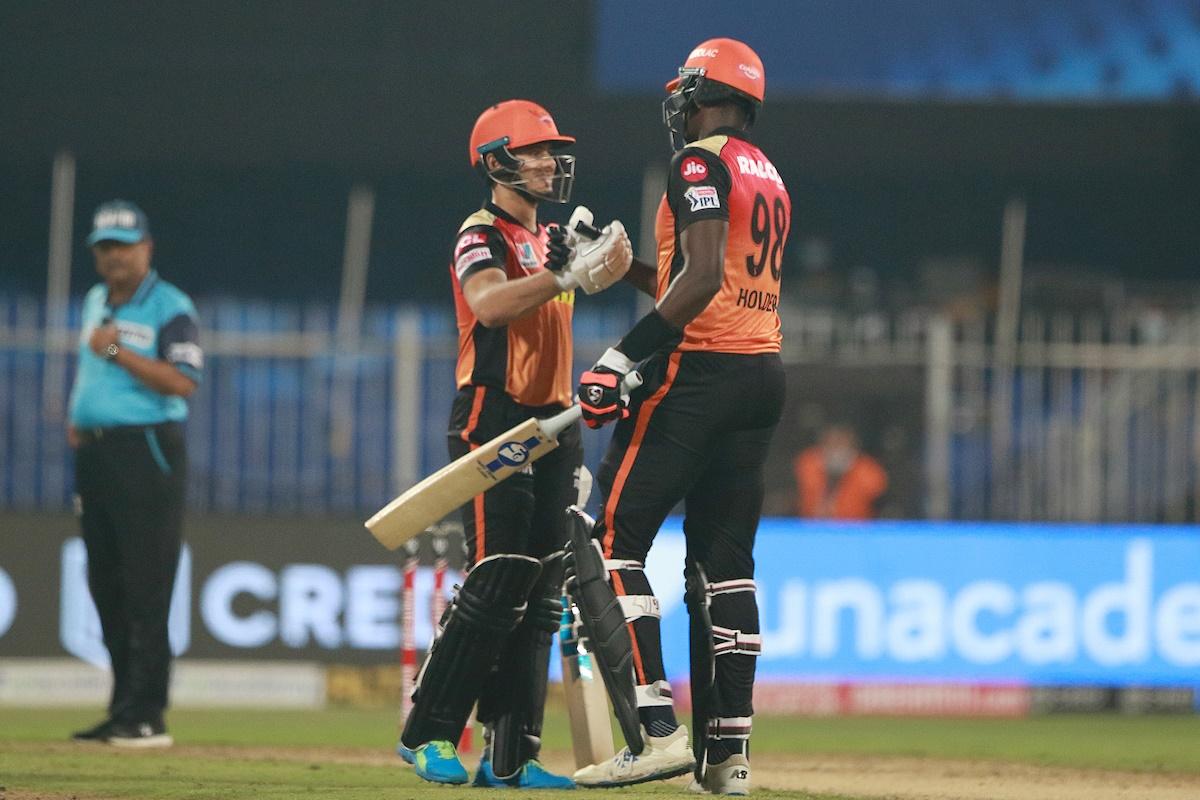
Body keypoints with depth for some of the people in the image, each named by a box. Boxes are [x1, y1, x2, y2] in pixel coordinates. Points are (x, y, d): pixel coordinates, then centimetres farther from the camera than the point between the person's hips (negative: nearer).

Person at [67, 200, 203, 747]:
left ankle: (146, 716, -12)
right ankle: (123, 709, 14)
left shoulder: (170, 308, -6)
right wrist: (75, 420, 12)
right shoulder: (96, 302, 17)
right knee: (106, 584, 8)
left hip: (147, 451, -8)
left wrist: (118, 351, -19)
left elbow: (183, 382, -17)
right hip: (93, 452, 8)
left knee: (145, 585, -10)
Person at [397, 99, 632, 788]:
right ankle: (429, 734, -8)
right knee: (498, 579, -15)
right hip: (493, 416, -8)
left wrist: (609, 260, -13)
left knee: (542, 591, 5)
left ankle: (511, 756, 7)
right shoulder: (482, 235, -7)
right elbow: (489, 304, -26)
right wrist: (569, 273, -32)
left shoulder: (552, 240, 20)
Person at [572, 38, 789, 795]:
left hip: (700, 370, -9)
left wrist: (626, 353, -22)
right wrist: (627, 264, 30)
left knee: (618, 537, -8)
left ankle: (657, 730, -19)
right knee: (726, 556, 10)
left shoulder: (702, 162, -8)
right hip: (764, 372, 9)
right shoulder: (770, 177, 20)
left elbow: (703, 278, -20)